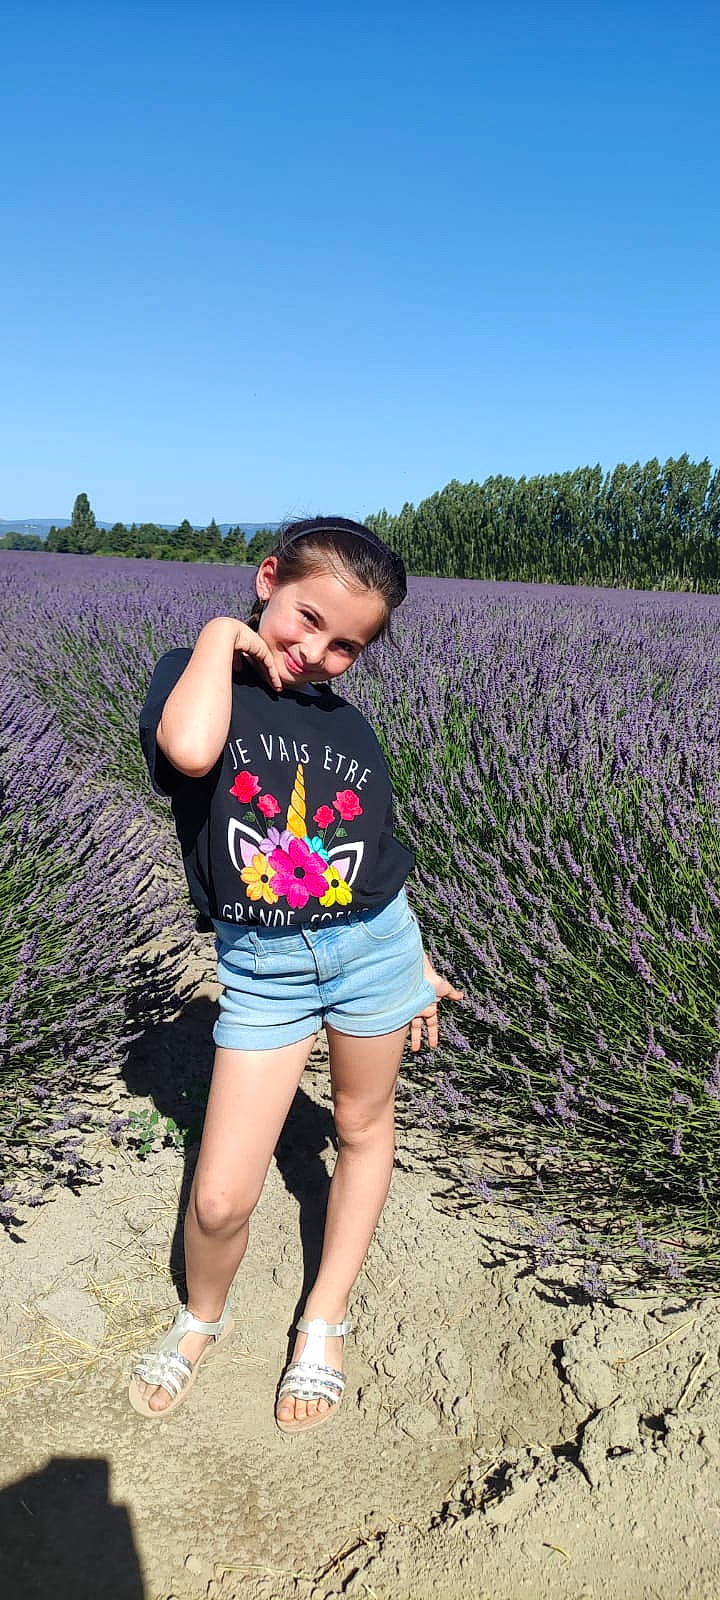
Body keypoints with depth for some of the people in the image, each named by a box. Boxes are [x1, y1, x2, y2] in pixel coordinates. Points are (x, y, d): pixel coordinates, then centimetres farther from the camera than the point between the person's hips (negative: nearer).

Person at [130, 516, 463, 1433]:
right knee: (220, 1199, -2)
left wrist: (416, 959, 16)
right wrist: (220, 635, -17)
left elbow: (375, 854, 12)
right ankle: (202, 1318, 32)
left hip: (371, 945, 4)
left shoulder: (345, 721, 3)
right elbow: (189, 751, -32)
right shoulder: (194, 675, -7)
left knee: (364, 1127, 17)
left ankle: (324, 1322, 38)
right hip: (260, 968, -3)